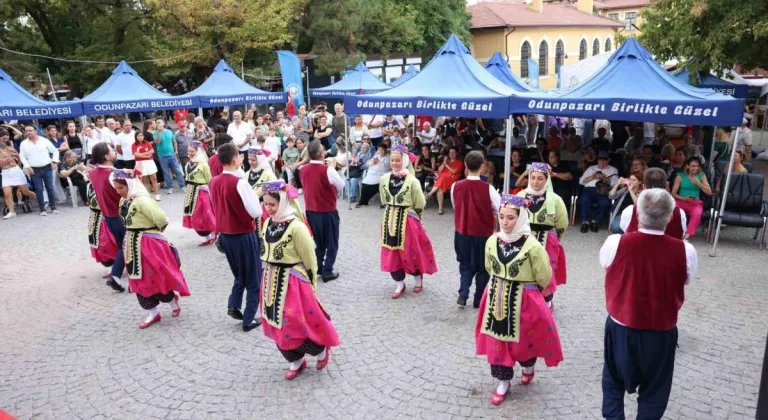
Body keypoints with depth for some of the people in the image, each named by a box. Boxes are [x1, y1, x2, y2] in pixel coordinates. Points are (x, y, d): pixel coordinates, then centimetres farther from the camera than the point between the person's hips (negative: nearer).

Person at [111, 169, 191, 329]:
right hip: (132, 245, 9)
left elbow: (162, 220, -26)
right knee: (139, 281, 12)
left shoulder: (142, 201, -22)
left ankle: (173, 300, 29)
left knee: (157, 277, 3)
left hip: (149, 245, -9)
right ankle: (152, 313, 24)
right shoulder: (123, 201, 5)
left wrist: (153, 231, -7)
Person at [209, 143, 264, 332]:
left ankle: (233, 305, 14)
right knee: (253, 279, 9)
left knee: (240, 275, 26)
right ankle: (249, 319, 13)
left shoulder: (214, 182, 2)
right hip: (244, 235, -7)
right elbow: (256, 212, -20)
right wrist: (255, 195, -3)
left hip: (225, 234, 7)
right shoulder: (240, 182, -20)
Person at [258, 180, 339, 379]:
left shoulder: (296, 227, -21)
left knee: (297, 324, -1)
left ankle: (321, 349, 28)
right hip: (272, 281, 8)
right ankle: (296, 361, 34)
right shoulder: (267, 224, 2)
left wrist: (311, 287, -8)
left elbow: (310, 260, -14)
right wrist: (270, 279, 17)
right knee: (278, 325, 15)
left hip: (293, 282, -7)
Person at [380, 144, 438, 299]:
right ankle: (399, 284, 21)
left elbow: (420, 204, -5)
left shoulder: (412, 181, -14)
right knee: (391, 253, 6)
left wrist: (407, 212, 6)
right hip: (389, 219, 4)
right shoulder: (384, 179, -1)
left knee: (410, 251, 5)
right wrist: (392, 211, 13)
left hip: (407, 220, -4)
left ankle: (418, 279, 30)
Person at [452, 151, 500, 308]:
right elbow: (501, 211, -12)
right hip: (483, 234, -2)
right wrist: (489, 213, 9)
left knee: (465, 265, 20)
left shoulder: (456, 186, -9)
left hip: (462, 232, 3)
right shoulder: (488, 189, -19)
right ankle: (478, 300, 23)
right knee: (482, 268, 15)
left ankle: (462, 296, 8)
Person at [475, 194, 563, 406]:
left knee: (523, 340, 12)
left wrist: (525, 287, 7)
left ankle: (528, 367, 45)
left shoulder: (532, 245, -19)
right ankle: (503, 381, 27)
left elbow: (544, 278, -6)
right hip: (496, 298, 4)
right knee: (497, 341, 9)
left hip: (524, 300, -4)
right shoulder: (492, 242, -5)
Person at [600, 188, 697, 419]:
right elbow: (686, 280, 2)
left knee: (614, 381, 24)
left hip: (620, 326, 0)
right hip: (661, 331, 0)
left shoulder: (615, 243, -19)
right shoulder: (685, 251, -18)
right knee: (654, 391, 21)